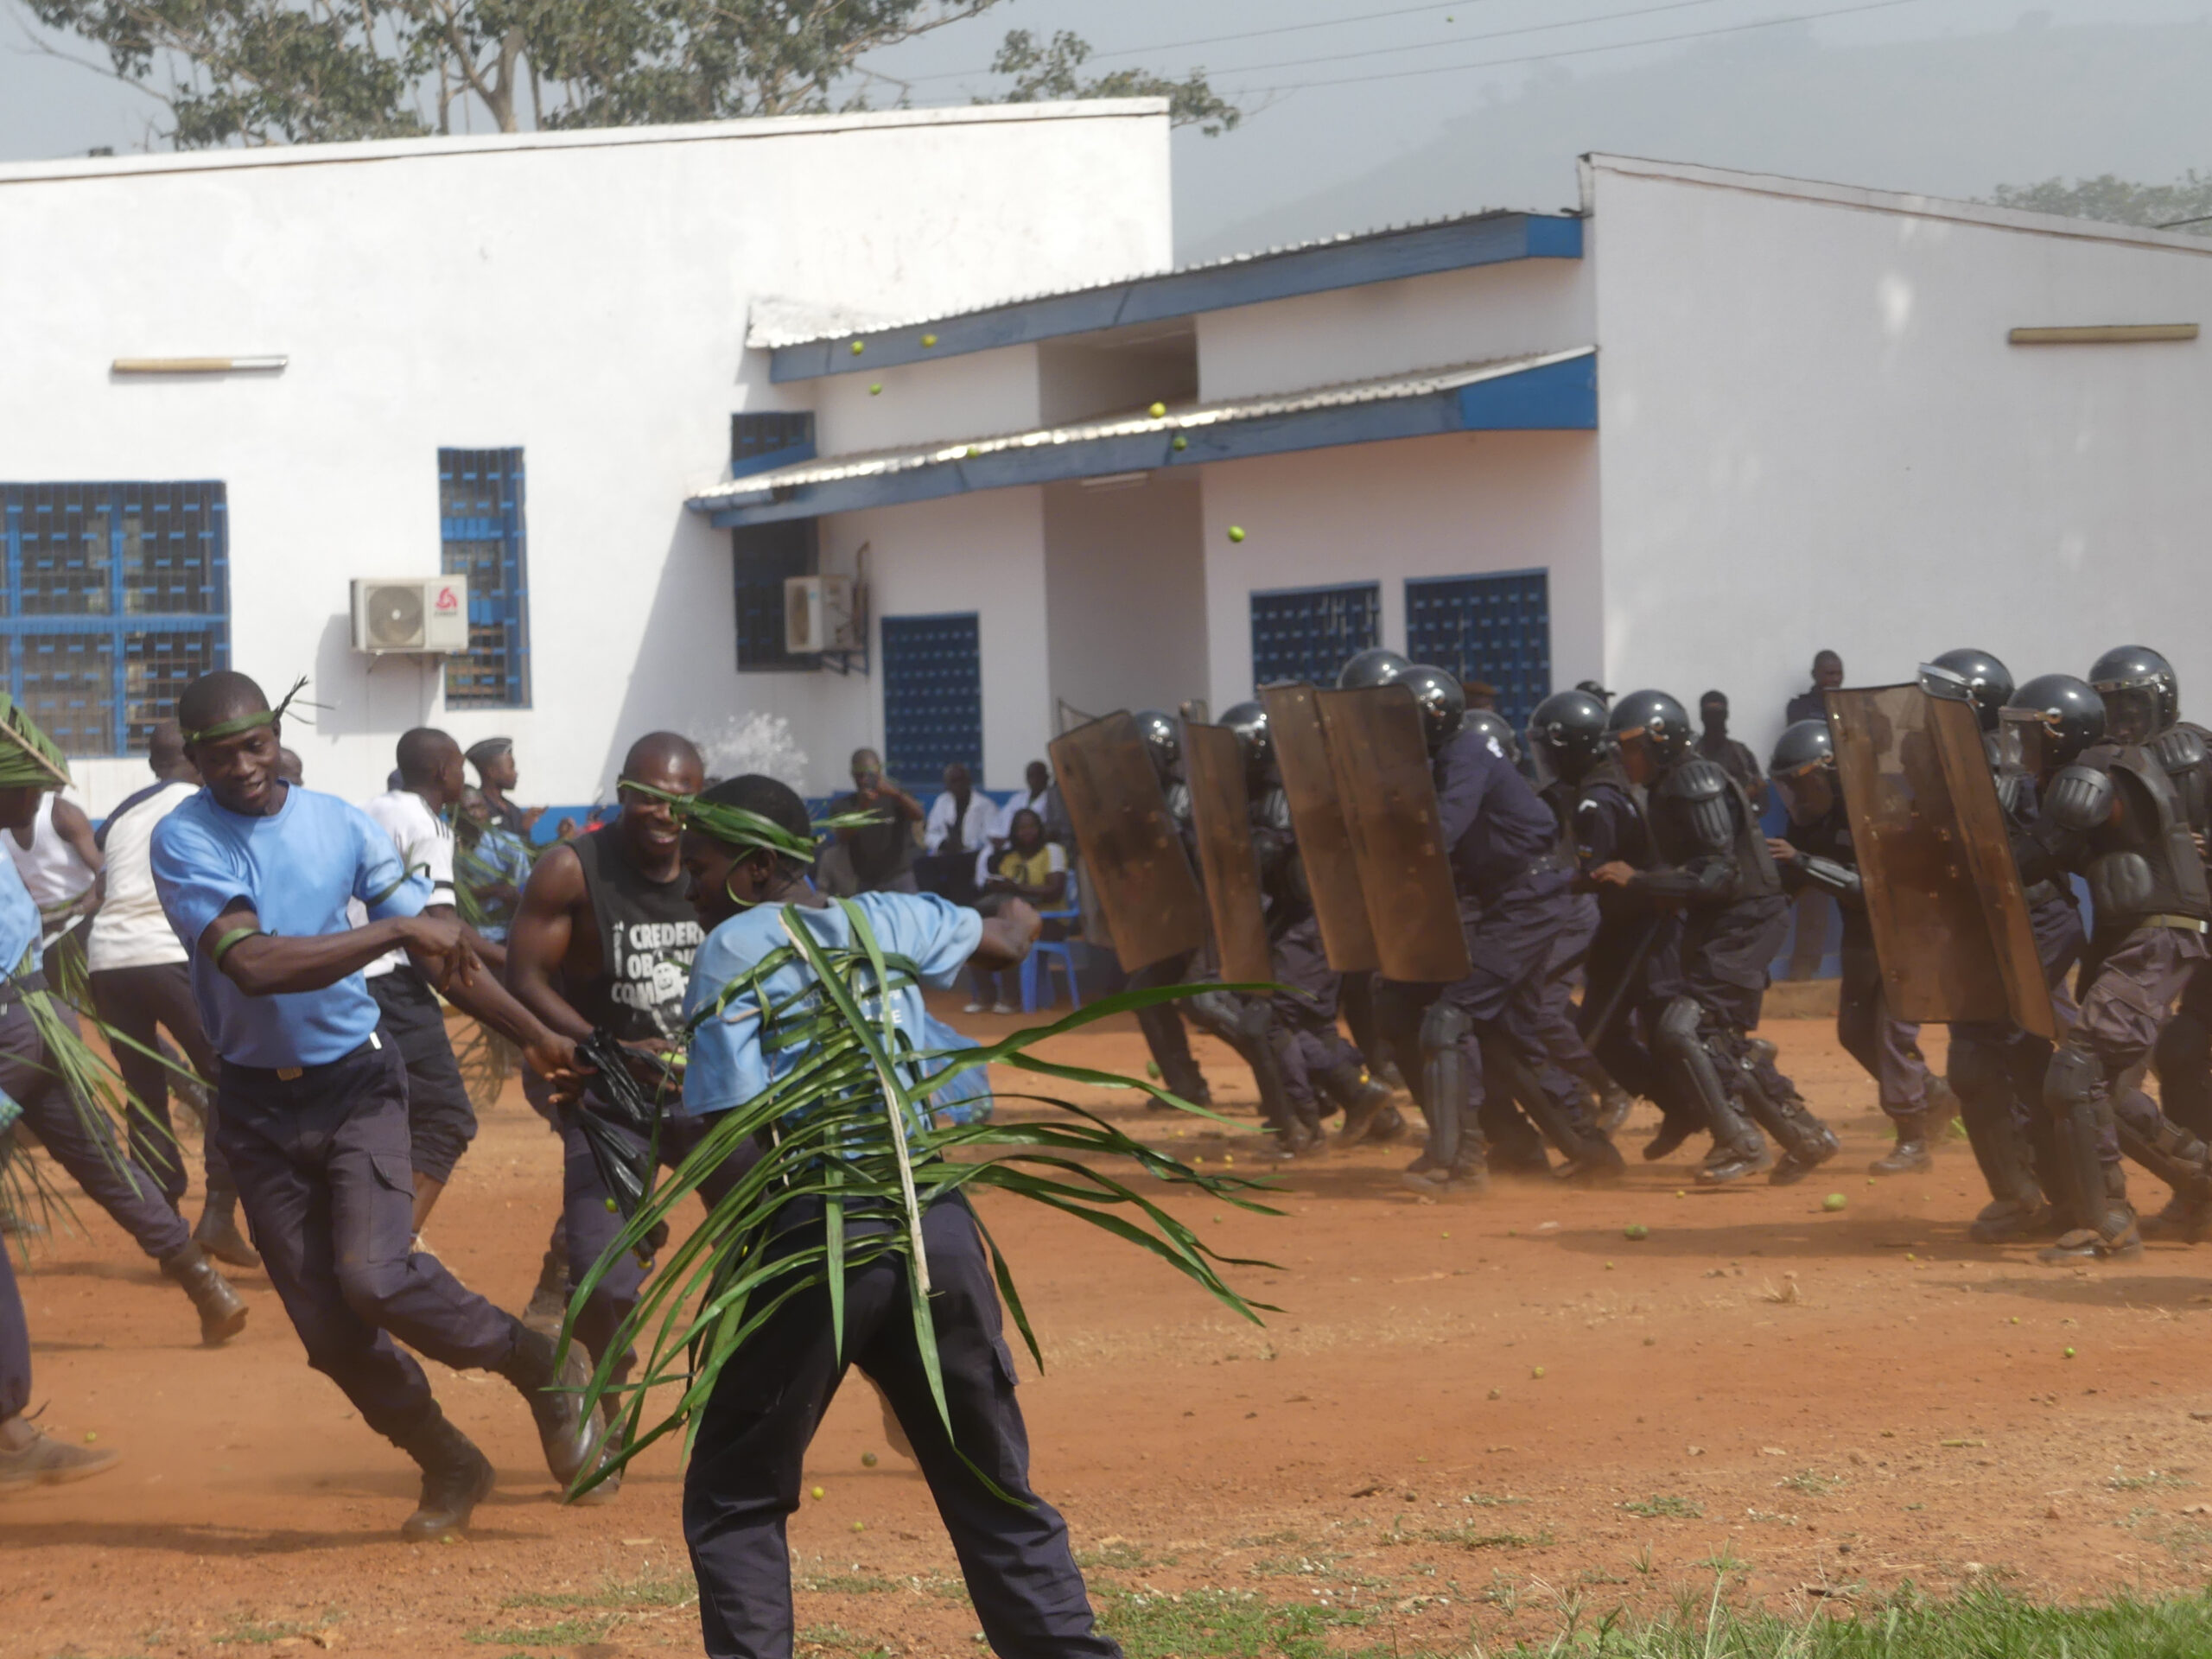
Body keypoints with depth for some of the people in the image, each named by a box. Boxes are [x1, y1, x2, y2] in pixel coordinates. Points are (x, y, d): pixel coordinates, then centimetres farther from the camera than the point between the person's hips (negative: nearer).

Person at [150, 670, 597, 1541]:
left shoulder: (344, 826, -1)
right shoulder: (183, 841, -11)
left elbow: (442, 955, 8)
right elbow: (252, 963, -25)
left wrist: (536, 1036, 5)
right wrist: (395, 929, -26)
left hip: (355, 1084, 0)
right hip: (256, 1103, 0)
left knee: (375, 1278, -21)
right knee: (328, 1330, 2)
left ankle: (540, 1366, 0)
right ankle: (448, 1467, 22)